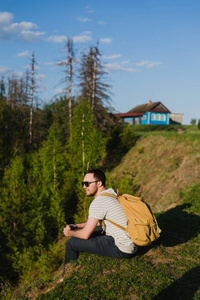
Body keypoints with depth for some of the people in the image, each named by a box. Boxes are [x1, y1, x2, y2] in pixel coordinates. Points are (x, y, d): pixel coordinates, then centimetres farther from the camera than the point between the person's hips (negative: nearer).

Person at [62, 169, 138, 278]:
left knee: (72, 243, 0)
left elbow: (85, 235, -15)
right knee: (91, 230, 26)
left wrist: (70, 233, 6)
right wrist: (77, 226, 21)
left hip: (122, 249, -9)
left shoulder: (98, 202, -18)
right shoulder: (112, 193, 11)